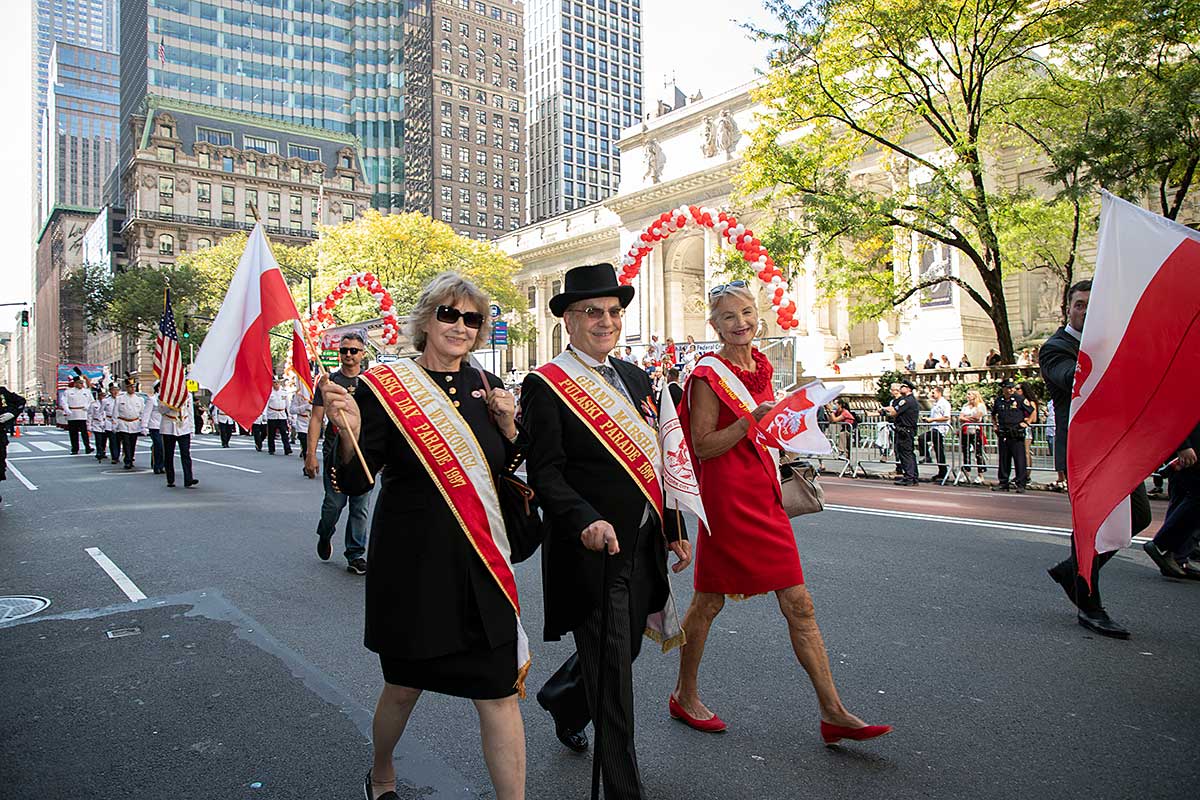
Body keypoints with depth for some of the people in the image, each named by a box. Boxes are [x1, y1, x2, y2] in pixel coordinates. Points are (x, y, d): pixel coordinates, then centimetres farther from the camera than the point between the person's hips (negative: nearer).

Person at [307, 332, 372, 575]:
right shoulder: (328, 381, 5)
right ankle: (324, 536, 32)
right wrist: (311, 453, -6)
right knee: (334, 502, 1)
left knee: (360, 507, 2)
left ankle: (356, 556, 11)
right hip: (335, 452, -1)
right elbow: (316, 419, 2)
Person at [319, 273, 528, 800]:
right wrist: (348, 430, -28)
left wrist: (509, 428, -5)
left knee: (500, 690, 2)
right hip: (412, 563, -2)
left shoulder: (486, 388, 4)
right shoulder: (384, 386, -8)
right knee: (405, 684, 17)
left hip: (482, 561, 3)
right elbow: (354, 482, -9)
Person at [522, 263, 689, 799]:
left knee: (621, 651, 22)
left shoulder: (635, 379, 13)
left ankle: (562, 698, 52)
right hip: (593, 553, -7)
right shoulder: (546, 386, -9)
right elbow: (544, 473, -15)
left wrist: (674, 530, 14)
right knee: (612, 673, 1)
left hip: (643, 549, 8)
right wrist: (585, 521, -30)